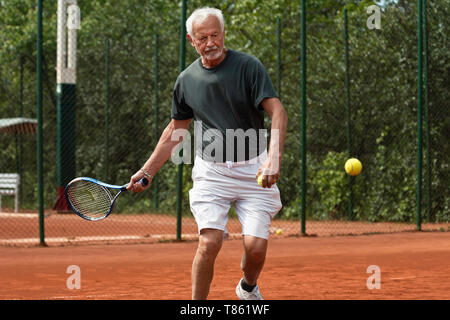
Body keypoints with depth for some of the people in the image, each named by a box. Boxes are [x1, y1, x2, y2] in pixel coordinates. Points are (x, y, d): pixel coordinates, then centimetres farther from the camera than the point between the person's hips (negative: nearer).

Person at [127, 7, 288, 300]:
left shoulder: (249, 66, -8)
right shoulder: (186, 80, 4)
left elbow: (278, 112, -15)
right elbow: (176, 131, 17)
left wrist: (274, 158, -30)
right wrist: (147, 171, 15)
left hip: (253, 171, -2)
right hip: (211, 171, 2)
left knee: (256, 246, -9)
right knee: (209, 243, -15)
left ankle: (248, 288, 25)